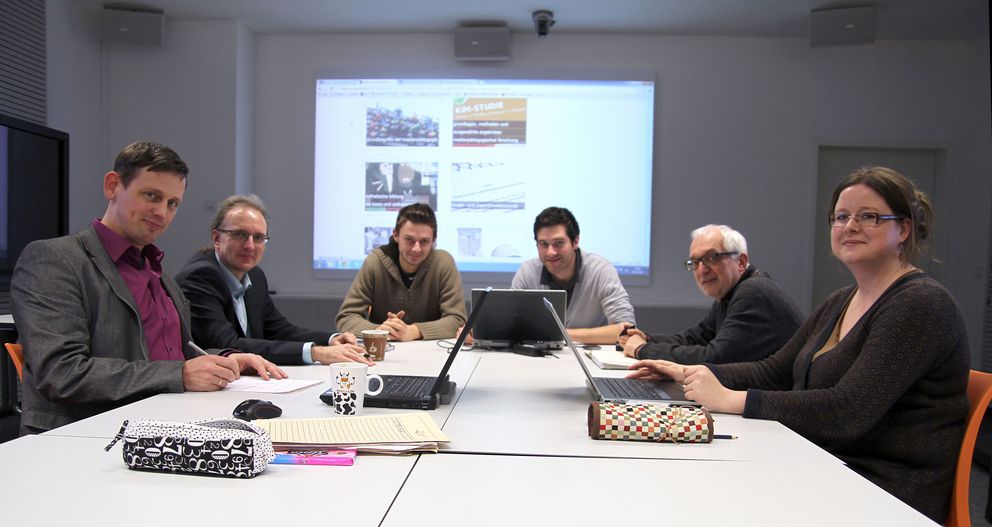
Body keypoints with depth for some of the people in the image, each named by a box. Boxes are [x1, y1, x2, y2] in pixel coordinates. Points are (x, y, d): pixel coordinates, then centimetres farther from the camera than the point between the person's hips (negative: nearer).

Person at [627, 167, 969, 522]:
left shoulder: (921, 305, -15)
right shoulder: (840, 303, 12)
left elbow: (848, 410, -25)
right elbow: (774, 372, 16)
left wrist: (730, 399, -26)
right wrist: (690, 373, 3)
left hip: (888, 490, -7)